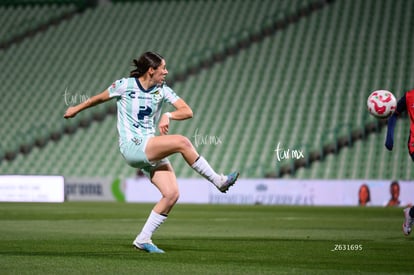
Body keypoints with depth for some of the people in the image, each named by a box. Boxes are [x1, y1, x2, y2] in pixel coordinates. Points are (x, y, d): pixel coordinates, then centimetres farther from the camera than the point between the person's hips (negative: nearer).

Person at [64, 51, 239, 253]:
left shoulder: (162, 90, 7)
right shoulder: (125, 85, -4)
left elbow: (187, 111, -1)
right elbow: (101, 98, 13)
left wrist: (168, 115, -21)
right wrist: (77, 109, 25)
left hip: (151, 150, 6)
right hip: (132, 147, -6)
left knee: (172, 193, -10)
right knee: (181, 142, -26)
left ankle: (143, 240, -1)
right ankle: (218, 181, -16)